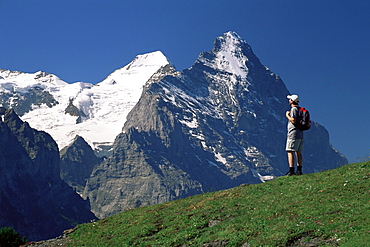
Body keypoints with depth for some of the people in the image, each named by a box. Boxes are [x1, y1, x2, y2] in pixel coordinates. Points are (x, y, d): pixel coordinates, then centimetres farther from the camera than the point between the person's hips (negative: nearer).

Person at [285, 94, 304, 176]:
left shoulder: (293, 109, -10)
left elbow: (293, 121, -21)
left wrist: (287, 115, -7)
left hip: (293, 134, -9)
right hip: (301, 134, 9)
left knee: (290, 152, -8)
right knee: (298, 152, 11)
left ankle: (291, 171, -13)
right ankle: (299, 170, 11)